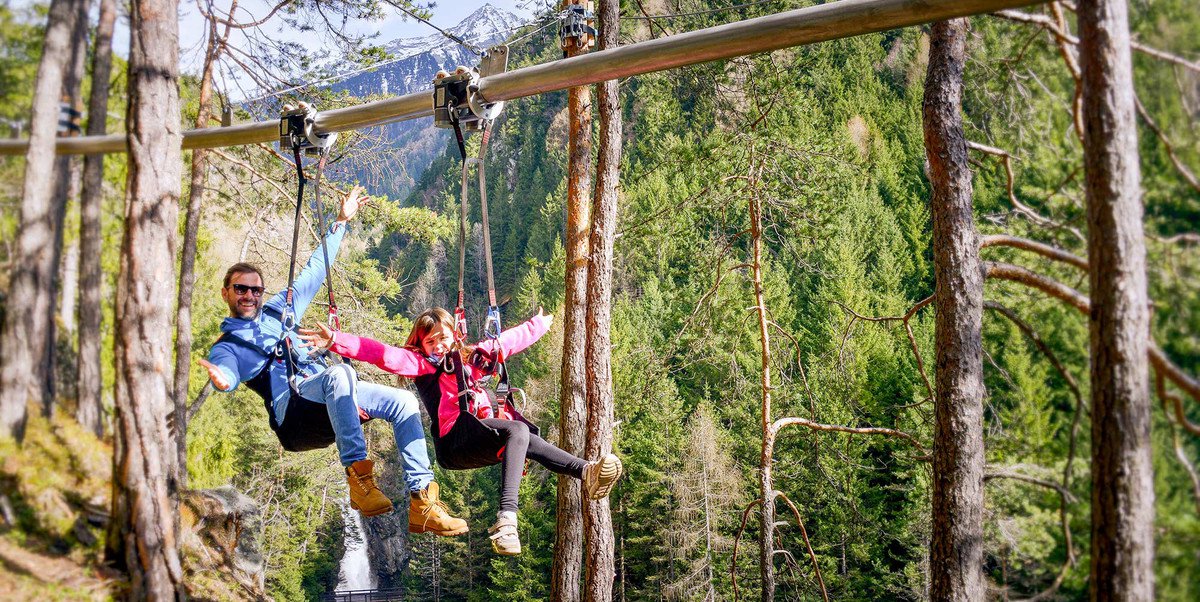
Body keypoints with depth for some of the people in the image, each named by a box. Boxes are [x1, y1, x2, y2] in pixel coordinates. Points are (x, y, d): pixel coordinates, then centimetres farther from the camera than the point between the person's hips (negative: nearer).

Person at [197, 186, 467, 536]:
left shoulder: (277, 311, 27)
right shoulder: (228, 346, 10)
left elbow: (313, 273, 33)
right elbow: (226, 370, -15)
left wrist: (340, 223, 33)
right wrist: (220, 378, -41)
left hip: (328, 397, 7)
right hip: (292, 407, -7)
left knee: (403, 401, -15)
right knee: (340, 374, -38)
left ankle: (422, 503, -23)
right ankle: (358, 475, -43)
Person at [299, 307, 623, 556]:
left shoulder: (470, 356, 26)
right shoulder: (419, 363, 7)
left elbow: (507, 341, 40)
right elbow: (382, 354, -7)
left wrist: (540, 323, 54)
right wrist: (335, 341, -20)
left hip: (485, 440, 7)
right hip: (455, 441, -7)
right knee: (518, 430, -28)